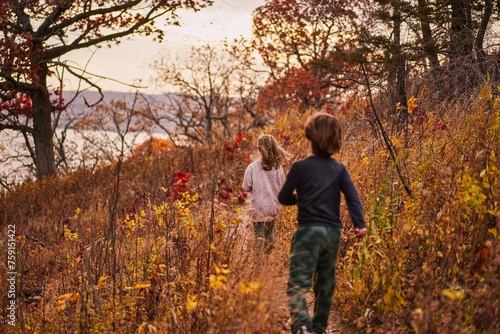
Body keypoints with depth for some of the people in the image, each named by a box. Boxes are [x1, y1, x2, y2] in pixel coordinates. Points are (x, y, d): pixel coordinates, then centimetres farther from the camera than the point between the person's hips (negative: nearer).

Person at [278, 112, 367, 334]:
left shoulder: (300, 166, -6)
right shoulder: (339, 169, 6)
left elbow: (283, 198, 3)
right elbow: (353, 197, -7)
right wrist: (359, 224, -13)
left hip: (309, 231, -5)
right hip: (333, 233, 5)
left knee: (298, 283, -9)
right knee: (325, 285, 16)